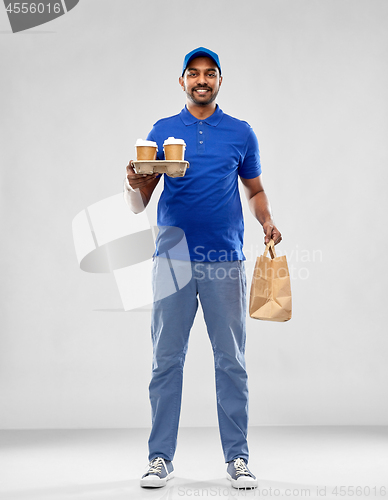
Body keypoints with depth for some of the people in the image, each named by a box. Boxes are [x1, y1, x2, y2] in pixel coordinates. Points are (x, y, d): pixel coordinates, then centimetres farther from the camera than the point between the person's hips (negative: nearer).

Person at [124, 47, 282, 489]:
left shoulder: (241, 133, 10)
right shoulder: (162, 131, 9)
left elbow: (255, 190, 16)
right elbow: (139, 205, 7)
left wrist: (267, 222, -4)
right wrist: (134, 184, -16)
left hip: (225, 260, 0)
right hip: (173, 258, 0)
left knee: (231, 361, 3)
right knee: (167, 360, 3)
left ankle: (237, 457, 12)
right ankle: (160, 457, 12)